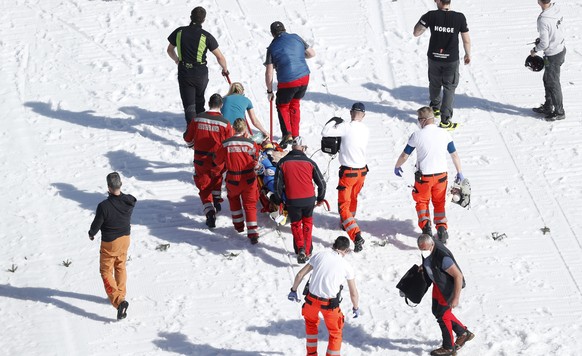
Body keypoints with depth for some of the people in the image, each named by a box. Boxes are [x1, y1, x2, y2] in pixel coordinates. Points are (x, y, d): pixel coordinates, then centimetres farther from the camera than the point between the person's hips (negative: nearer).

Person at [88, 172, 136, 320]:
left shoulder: (104, 206, -30)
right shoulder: (129, 201, -16)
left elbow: (96, 224, -16)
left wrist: (91, 234, 6)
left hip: (110, 243, -5)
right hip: (125, 238, 5)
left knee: (106, 271, 7)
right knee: (120, 267, 26)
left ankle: (118, 301, -10)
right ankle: (120, 295, 40)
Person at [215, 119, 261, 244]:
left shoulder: (226, 144, -11)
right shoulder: (250, 143, -11)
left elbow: (218, 161, 1)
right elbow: (256, 159, 2)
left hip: (233, 181, 0)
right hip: (249, 180, 0)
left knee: (233, 199, 29)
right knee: (250, 205, 7)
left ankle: (238, 224, 33)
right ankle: (253, 233, -5)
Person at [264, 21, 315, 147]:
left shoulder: (272, 47, -4)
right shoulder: (296, 38, 5)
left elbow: (269, 73, -4)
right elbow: (312, 53, 15)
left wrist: (270, 91, 7)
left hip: (287, 82, -4)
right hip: (304, 78, 4)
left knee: (282, 106, 19)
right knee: (295, 104, 27)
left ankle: (287, 134, 2)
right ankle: (295, 135, 30)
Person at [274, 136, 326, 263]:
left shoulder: (283, 163, -3)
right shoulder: (309, 162, -1)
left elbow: (278, 184, -2)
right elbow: (321, 182, 5)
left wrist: (278, 201, 12)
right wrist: (320, 199, 20)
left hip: (292, 201, -1)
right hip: (309, 200, 1)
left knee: (296, 224, 16)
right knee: (307, 223, 23)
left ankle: (300, 249, -7)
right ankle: (307, 251, 24)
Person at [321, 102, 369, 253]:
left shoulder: (346, 127, -19)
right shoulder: (366, 130, -1)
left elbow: (325, 132, -21)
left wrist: (333, 121, -2)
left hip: (348, 172, -6)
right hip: (362, 171, 6)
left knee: (344, 206, -3)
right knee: (353, 199, 29)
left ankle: (356, 235, -19)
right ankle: (348, 223, 51)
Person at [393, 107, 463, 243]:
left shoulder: (417, 136, -13)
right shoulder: (444, 134, -4)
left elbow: (404, 156, -3)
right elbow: (454, 155, 5)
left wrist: (397, 166, 18)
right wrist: (459, 172, 19)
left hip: (423, 177, -2)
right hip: (441, 175, 2)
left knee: (422, 202, 17)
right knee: (439, 203, 20)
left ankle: (425, 225, -3)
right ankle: (442, 227, 7)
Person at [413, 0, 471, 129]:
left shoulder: (431, 15, -14)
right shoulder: (460, 17, -15)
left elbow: (416, 33, -7)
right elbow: (466, 40, -7)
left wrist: (423, 20, 9)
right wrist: (468, 55, 11)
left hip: (434, 58, 2)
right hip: (451, 60, -2)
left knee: (434, 84, 25)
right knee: (449, 89, 8)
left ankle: (435, 108, 48)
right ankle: (445, 120, 2)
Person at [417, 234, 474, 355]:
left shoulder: (442, 257, -36)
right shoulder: (427, 246, -11)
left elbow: (458, 276, -30)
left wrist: (456, 298, -28)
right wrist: (423, 266, 1)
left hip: (449, 285, -9)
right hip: (438, 283, 9)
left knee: (442, 315, 0)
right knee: (436, 311, 20)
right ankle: (463, 333, 34)